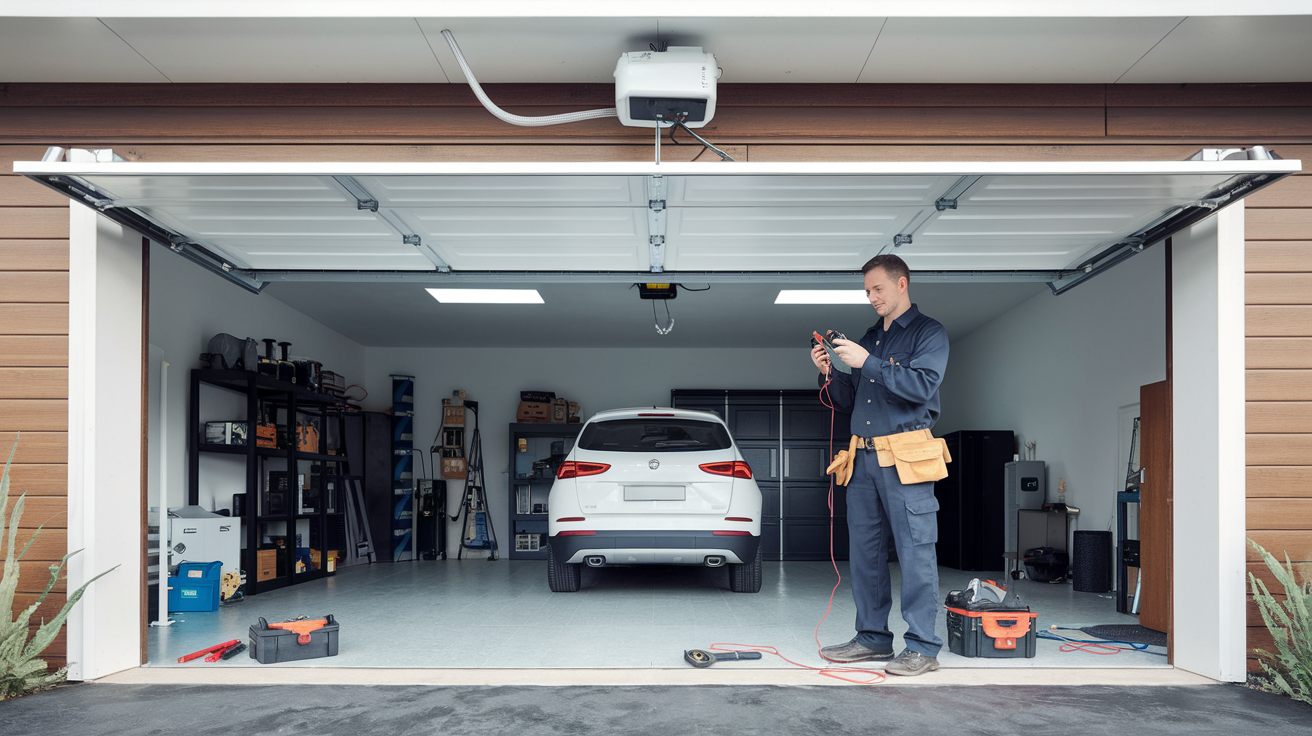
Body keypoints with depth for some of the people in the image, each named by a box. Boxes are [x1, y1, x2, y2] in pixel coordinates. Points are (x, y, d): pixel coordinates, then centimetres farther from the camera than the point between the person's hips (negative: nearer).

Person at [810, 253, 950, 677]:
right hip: (863, 459, 7)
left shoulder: (929, 333, 2)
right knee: (865, 550, 10)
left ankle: (922, 648, -1)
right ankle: (873, 638, 20)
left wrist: (867, 363, -18)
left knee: (915, 552, -6)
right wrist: (829, 373, 4)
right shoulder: (869, 339, 22)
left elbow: (924, 385, -16)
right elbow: (848, 402, 22)